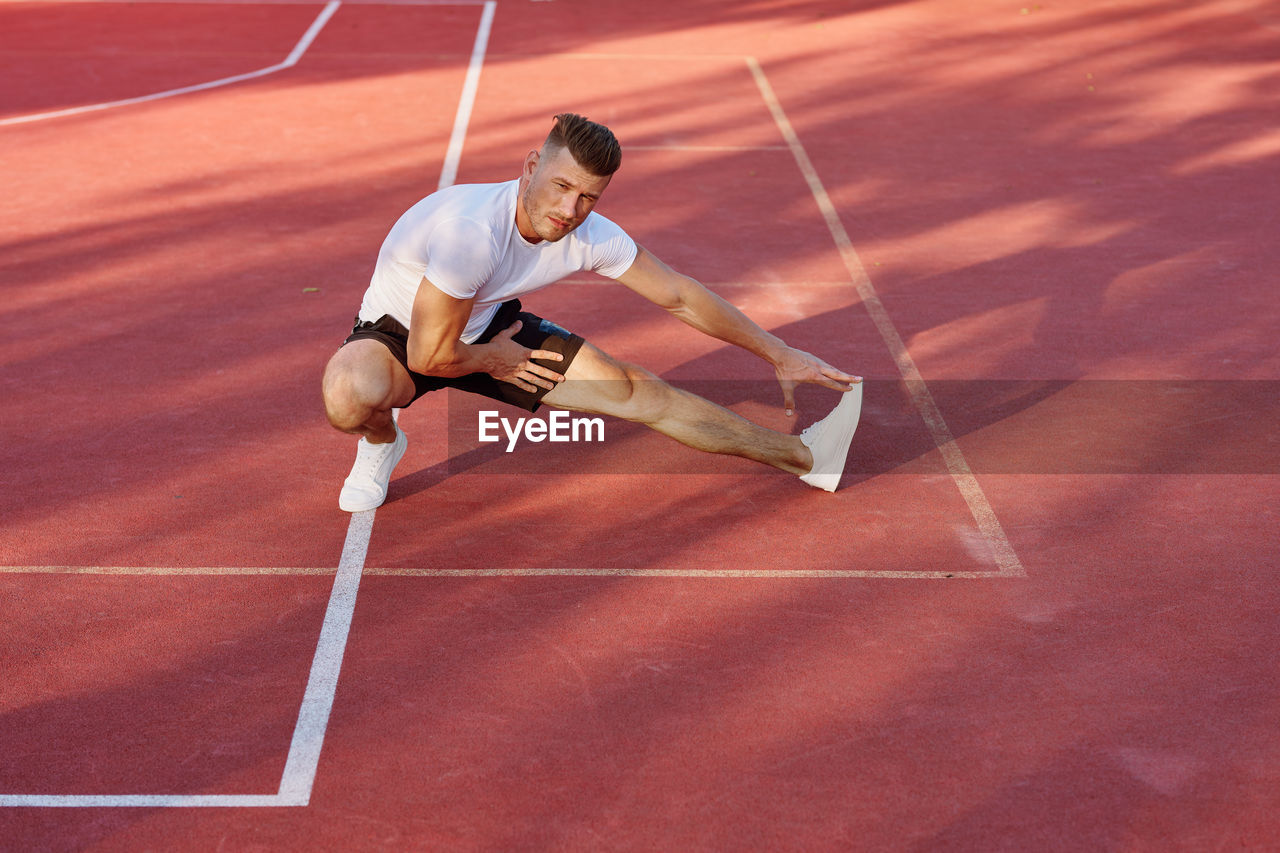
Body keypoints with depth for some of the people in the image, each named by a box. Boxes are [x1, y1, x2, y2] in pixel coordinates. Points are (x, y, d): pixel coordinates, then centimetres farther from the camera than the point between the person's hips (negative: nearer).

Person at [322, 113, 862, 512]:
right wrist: (496, 360, -11)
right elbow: (429, 355, -32)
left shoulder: (591, 237, -18)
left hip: (488, 327, 5)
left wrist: (781, 356, 0)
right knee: (350, 395, -41)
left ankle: (804, 458, 9)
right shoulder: (472, 231, -40)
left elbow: (679, 296, -4)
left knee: (638, 393, -3)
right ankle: (381, 441, -1)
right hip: (399, 331, -5)